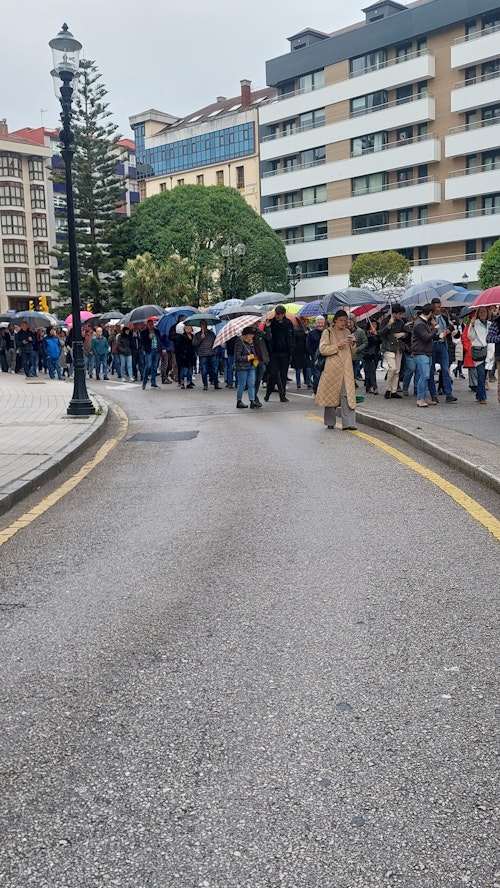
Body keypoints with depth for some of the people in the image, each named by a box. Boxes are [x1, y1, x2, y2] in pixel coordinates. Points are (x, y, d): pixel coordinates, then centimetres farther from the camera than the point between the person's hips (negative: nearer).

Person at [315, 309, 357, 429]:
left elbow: (352, 352, 21)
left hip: (346, 369, 3)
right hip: (332, 369, -3)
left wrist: (353, 345, 0)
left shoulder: (347, 333, 17)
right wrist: (337, 346, -16)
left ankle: (348, 423, -10)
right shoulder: (327, 332, 2)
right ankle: (330, 422, 16)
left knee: (347, 395, -7)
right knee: (331, 395, 3)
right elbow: (322, 349, -8)